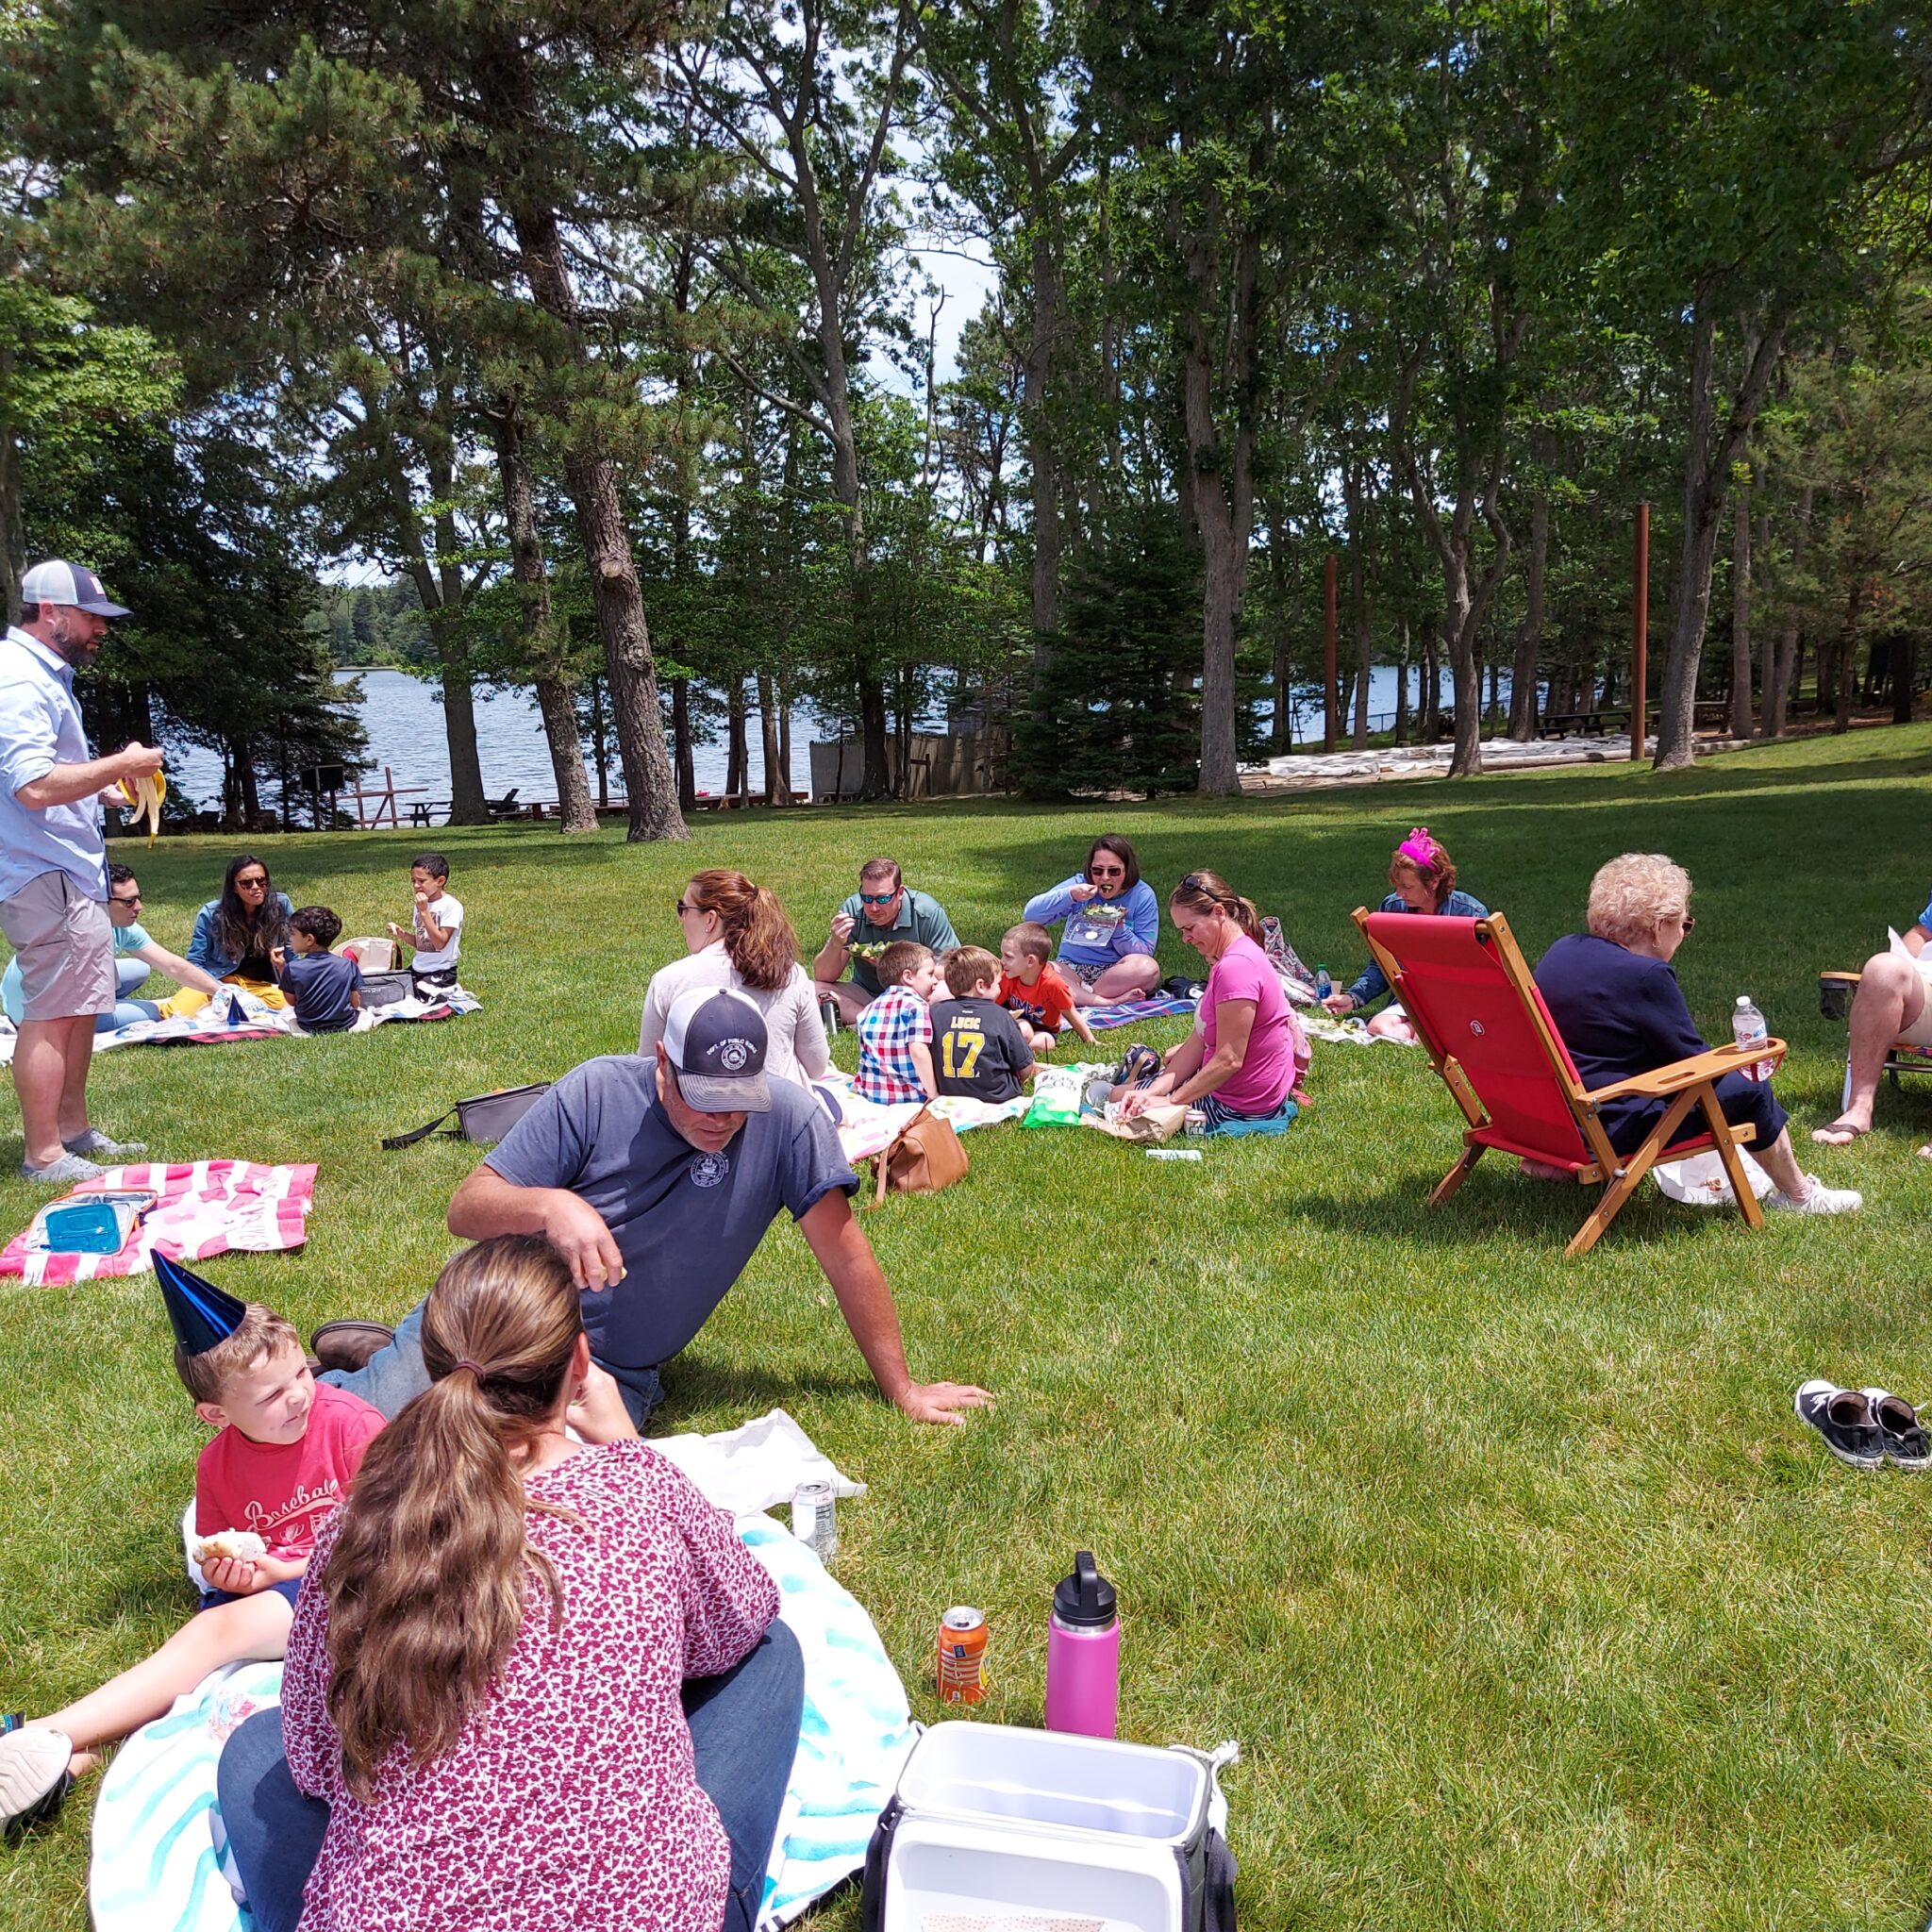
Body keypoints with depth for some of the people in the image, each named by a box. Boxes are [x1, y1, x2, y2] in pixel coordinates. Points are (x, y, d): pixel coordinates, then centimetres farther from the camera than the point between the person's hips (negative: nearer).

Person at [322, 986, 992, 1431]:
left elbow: (845, 1254, -9)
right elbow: (466, 1209, -12)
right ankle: (374, 1355, 23)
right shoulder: (597, 1091, -13)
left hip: (615, 1373, 1)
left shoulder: (786, 1117, -15)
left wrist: (902, 1389, -4)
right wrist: (552, 1205, -33)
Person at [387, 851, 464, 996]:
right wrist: (402, 935, -3)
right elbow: (421, 942, 15)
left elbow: (440, 943, -20)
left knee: (418, 997, -22)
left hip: (441, 971, -7)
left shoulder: (451, 905, -14)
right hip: (417, 968, 7)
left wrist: (424, 911, -22)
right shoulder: (420, 905, 8)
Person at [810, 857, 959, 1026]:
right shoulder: (852, 910, -10)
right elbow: (822, 977, -8)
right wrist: (835, 944, -28)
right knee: (810, 990, -21)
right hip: (866, 996, 3)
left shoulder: (928, 913, -16)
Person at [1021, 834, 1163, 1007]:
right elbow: (1030, 915, -9)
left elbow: (1145, 953, -4)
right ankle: (1110, 1002, -32)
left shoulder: (1143, 895, -2)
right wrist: (1069, 895, -22)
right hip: (1071, 970, 1)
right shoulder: (1079, 884, -1)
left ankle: (1078, 995, -23)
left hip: (1115, 973, 0)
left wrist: (1119, 929, -21)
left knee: (1148, 968, -33)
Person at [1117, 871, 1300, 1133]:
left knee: (1116, 1097, 2)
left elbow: (1229, 1060, -28)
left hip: (1239, 1109, -10)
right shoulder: (1238, 954, 7)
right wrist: (1153, 1091, -7)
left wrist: (1170, 1101, -21)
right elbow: (1199, 1040, 3)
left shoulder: (1236, 966, -27)